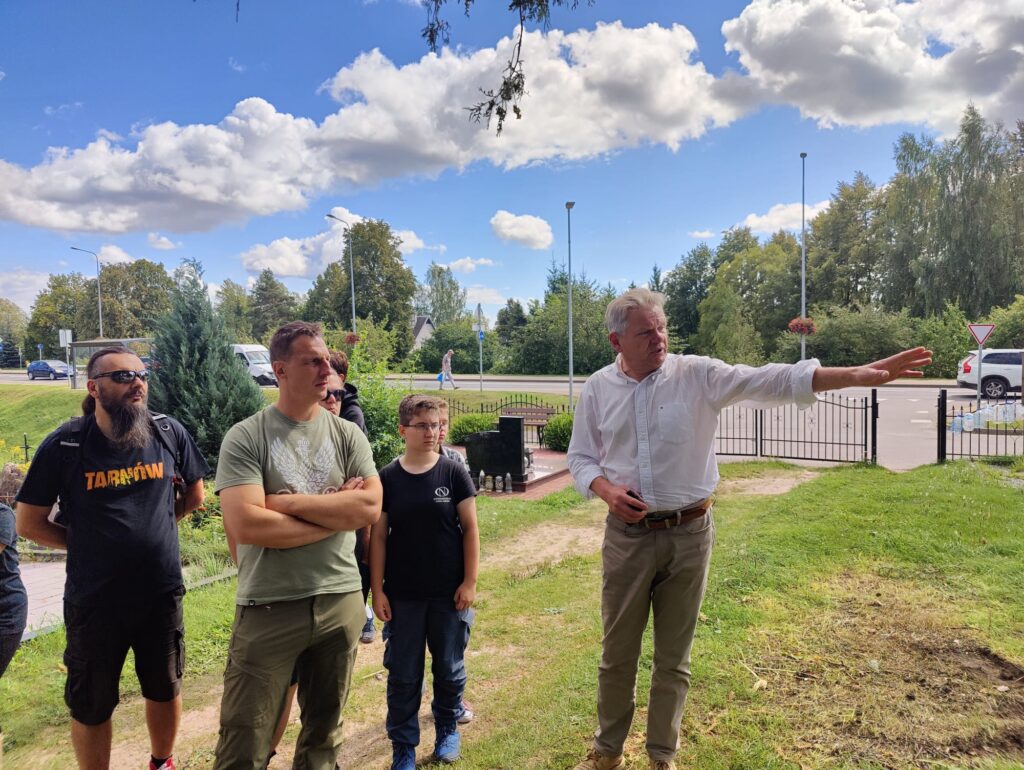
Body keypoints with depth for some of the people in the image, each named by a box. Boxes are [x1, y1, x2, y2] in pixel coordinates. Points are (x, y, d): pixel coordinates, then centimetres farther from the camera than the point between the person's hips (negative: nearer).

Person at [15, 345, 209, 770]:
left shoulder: (169, 432, -6)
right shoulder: (64, 444, -12)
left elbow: (194, 495, 9)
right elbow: (29, 523, -3)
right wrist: (88, 543, 0)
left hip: (161, 593, 2)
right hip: (94, 601, -2)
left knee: (165, 689, 21)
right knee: (91, 704, 15)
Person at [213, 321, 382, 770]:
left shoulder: (347, 435, 3)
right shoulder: (245, 438, -7)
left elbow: (370, 507, -10)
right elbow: (245, 525, -19)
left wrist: (287, 502, -14)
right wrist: (337, 513, -11)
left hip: (342, 602, 4)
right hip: (268, 608, -3)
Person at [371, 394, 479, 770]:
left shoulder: (454, 472, -5)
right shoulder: (387, 477, -4)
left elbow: (470, 529, -3)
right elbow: (378, 537, -1)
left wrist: (470, 581, -5)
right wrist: (377, 590, -3)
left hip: (448, 592, 0)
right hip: (402, 594, 0)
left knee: (449, 668, 14)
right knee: (403, 674, 10)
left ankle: (447, 729, 36)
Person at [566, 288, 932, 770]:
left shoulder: (698, 375, -8)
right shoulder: (597, 389, -1)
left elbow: (769, 382, -17)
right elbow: (580, 457, 6)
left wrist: (860, 374, -26)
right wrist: (607, 491, -14)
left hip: (689, 534, -1)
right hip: (626, 536, 1)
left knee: (673, 657, 14)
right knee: (618, 652, 14)